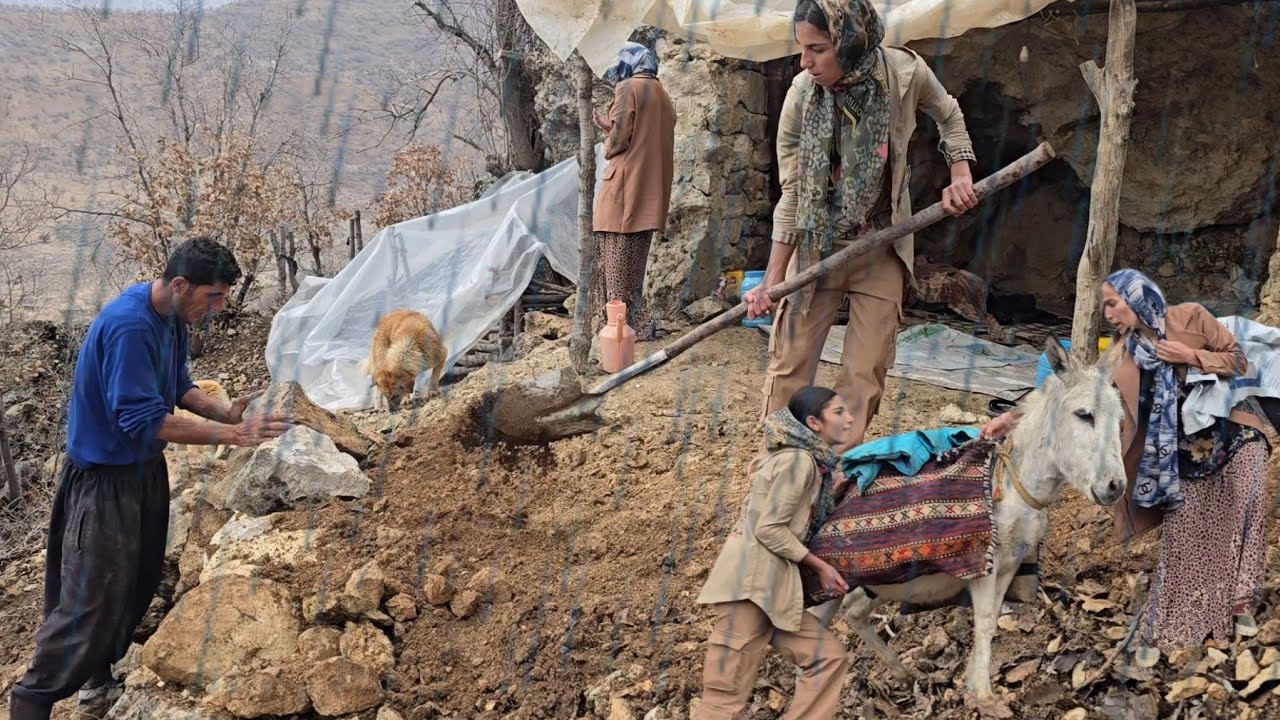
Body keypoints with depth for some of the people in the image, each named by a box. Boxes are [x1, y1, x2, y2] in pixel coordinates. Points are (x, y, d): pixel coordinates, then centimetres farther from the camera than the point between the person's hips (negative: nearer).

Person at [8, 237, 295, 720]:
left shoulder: (173, 318, 0)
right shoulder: (128, 326, -29)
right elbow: (143, 421, -31)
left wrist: (226, 412, -7)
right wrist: (231, 435, -30)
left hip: (146, 469, 9)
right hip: (105, 477, -9)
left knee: (140, 582, 16)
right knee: (93, 596, -6)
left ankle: (97, 680, 31)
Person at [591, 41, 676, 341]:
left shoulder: (628, 88, -7)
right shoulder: (662, 96, 17)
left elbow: (619, 138, -14)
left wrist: (609, 147, 8)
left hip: (626, 184, -8)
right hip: (651, 190, 8)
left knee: (618, 262, -4)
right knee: (632, 260, 14)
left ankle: (629, 324, -5)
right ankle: (637, 321, 16)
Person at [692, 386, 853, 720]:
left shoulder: (815, 461, 18)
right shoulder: (798, 460, -12)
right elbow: (769, 529, -15)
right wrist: (820, 567, -8)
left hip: (775, 585, 10)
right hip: (751, 580, -10)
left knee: (829, 655, 7)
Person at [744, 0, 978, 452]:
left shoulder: (904, 73, -17)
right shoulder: (802, 96, -17)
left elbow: (948, 115, 8)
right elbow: (791, 194, -9)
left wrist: (960, 177, -5)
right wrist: (773, 279, -9)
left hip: (881, 252, 1)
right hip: (816, 246, -1)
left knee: (865, 376, 1)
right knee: (789, 365, -1)